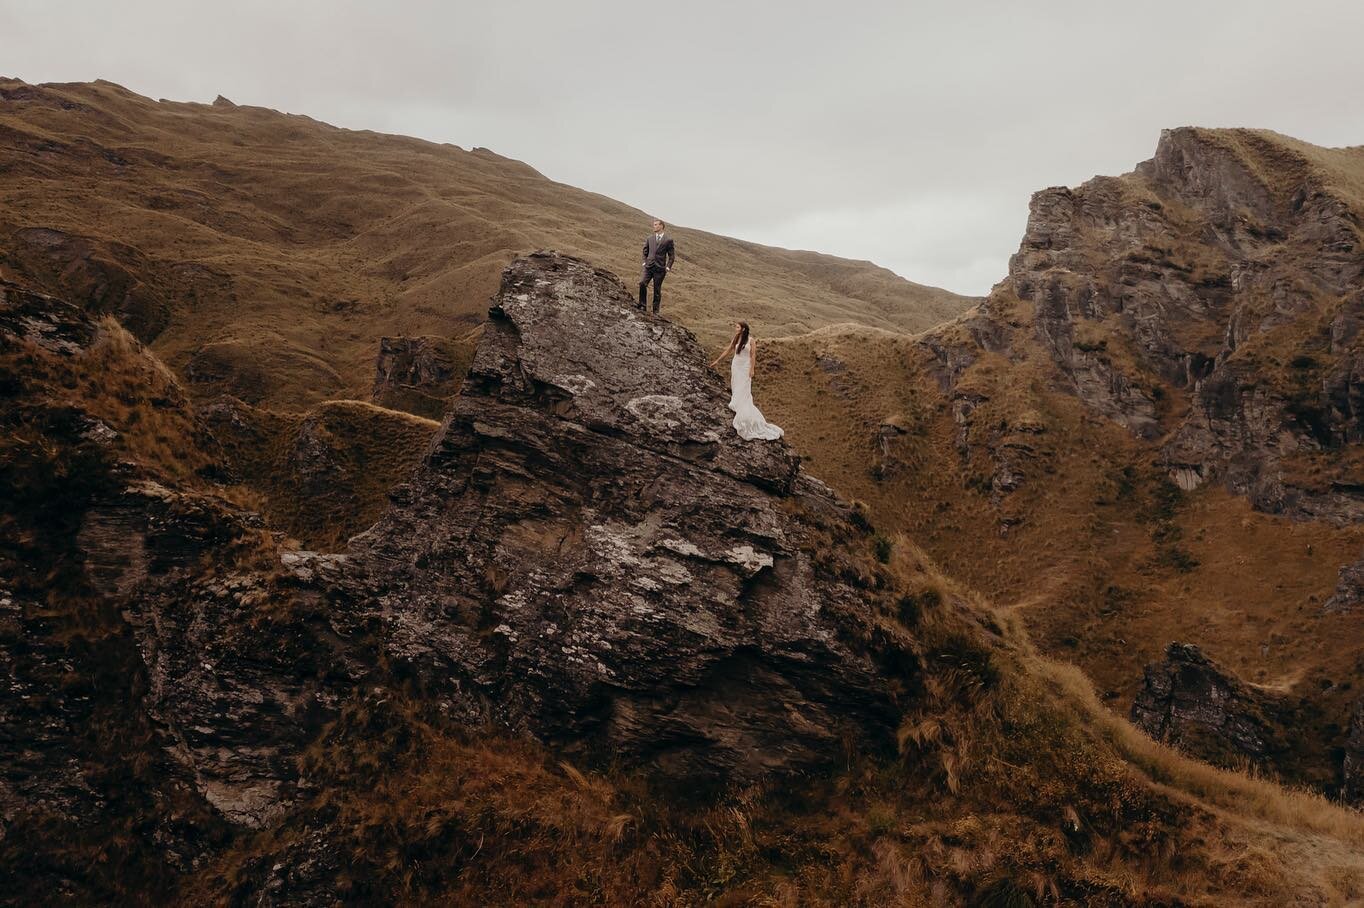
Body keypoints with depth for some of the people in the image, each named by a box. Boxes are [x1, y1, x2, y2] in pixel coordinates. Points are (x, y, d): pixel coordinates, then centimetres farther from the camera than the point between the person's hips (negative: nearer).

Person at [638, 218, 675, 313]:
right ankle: (642, 306, -7)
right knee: (642, 283, -18)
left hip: (660, 268, -2)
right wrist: (644, 262, 8)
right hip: (648, 266, 2)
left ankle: (656, 311, 13)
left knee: (657, 289, 3)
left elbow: (671, 255, 3)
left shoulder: (668, 240, 0)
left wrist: (668, 267, -4)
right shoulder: (649, 238, 10)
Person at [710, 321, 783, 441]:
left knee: (743, 392, -5)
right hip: (735, 366, 5)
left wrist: (752, 370, -11)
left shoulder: (750, 340, -12)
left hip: (745, 368, -5)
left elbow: (753, 355, -9)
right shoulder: (735, 339, 3)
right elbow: (727, 351, 12)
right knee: (735, 388, 8)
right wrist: (716, 360, 15)